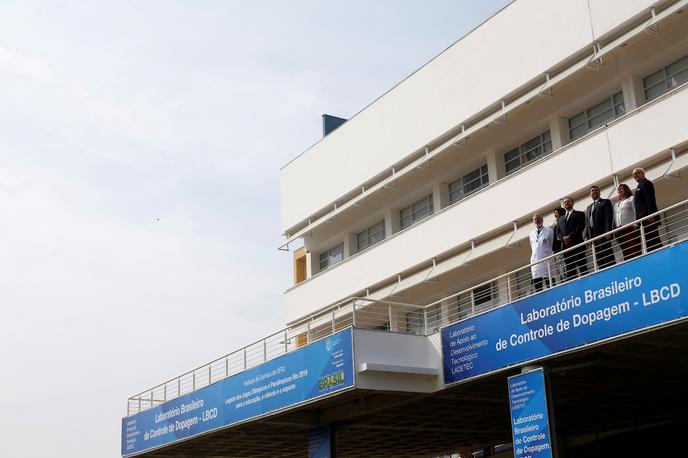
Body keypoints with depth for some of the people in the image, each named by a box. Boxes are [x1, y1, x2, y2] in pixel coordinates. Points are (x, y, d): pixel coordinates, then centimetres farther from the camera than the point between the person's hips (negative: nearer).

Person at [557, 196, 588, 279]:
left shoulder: (579, 214, 12)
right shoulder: (560, 219, 27)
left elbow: (580, 227, -3)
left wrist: (570, 236, -13)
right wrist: (563, 237, -5)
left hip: (577, 244, -4)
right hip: (566, 247, 4)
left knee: (582, 267, -9)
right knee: (569, 270, -2)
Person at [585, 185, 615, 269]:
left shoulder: (605, 202, 8)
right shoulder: (589, 207, 27)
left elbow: (609, 217, -4)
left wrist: (608, 231, -16)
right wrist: (587, 235, 9)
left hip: (602, 233, -6)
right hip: (593, 235, 6)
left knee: (607, 255, -11)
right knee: (599, 258, -2)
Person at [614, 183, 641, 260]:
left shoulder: (631, 199, 13)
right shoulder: (616, 205, 29)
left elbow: (636, 212, 1)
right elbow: (614, 219, 19)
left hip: (630, 228, -5)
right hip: (620, 230, 5)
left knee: (634, 250, -15)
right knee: (626, 253, -7)